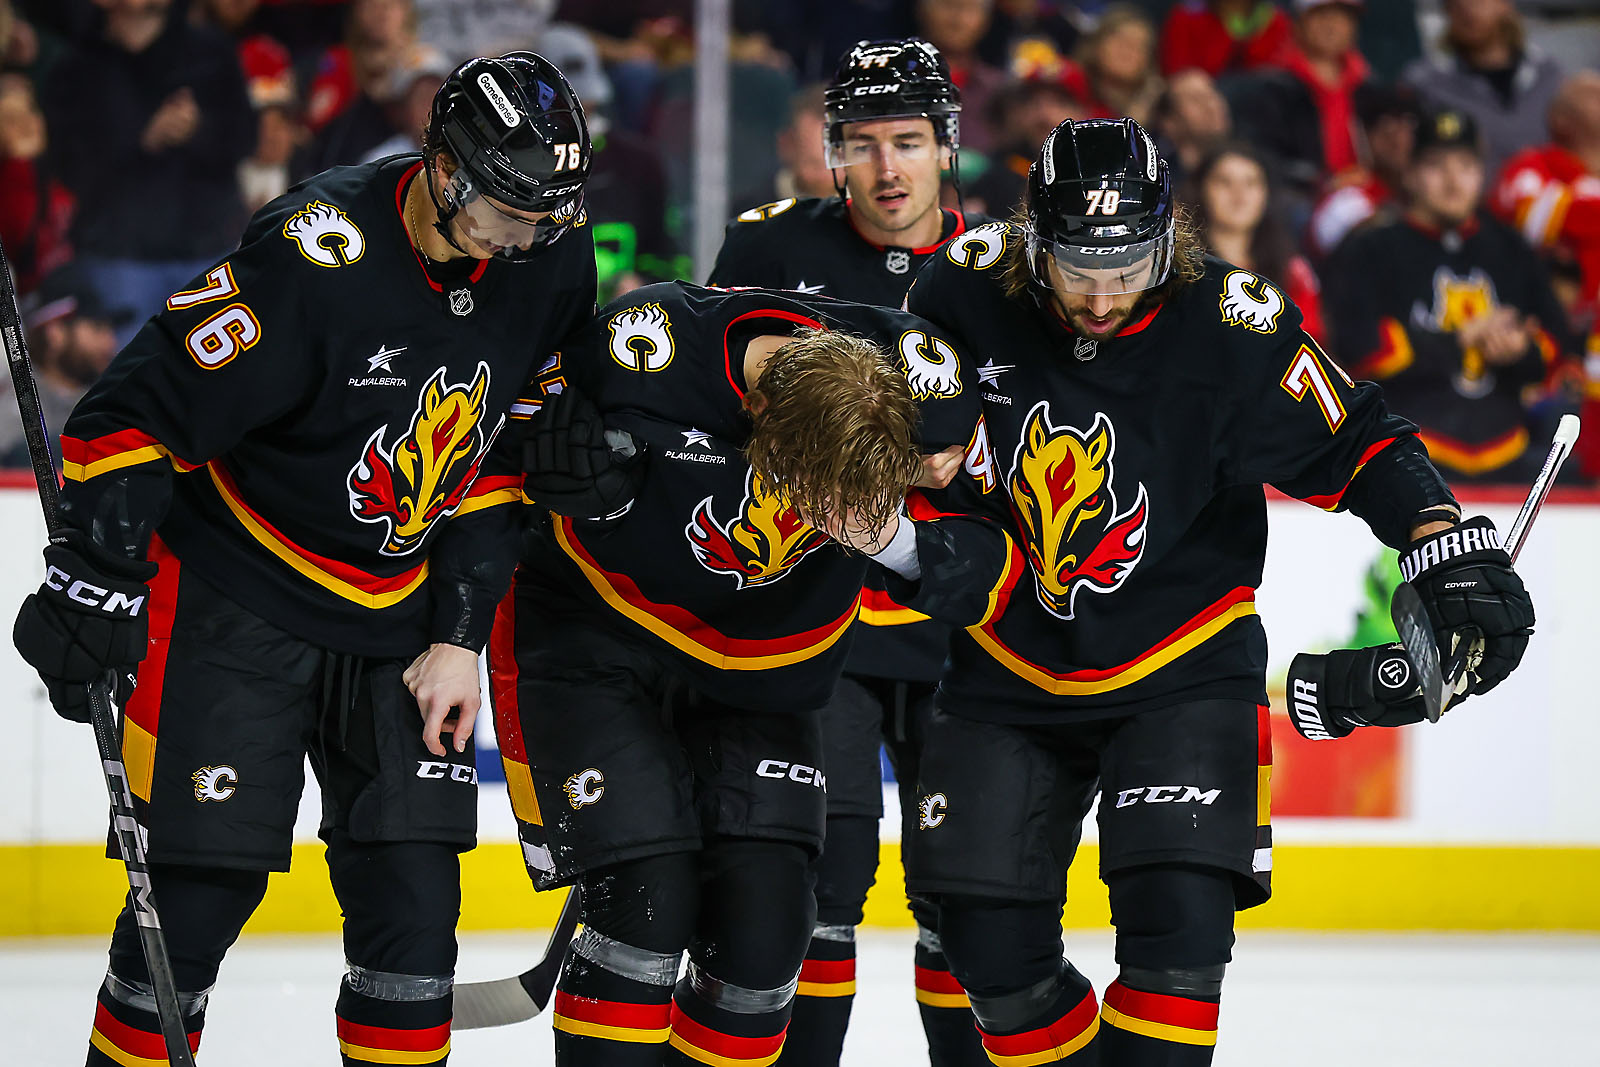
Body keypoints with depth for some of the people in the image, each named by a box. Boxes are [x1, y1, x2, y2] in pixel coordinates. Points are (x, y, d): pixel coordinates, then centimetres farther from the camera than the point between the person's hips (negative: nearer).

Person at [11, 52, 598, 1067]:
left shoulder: (549, 269, -5)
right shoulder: (316, 253, -24)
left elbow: (499, 460, 6)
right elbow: (143, 408, -20)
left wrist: (457, 637, 4)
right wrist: (97, 580, -23)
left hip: (395, 620, 5)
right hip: (238, 598, -5)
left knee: (414, 897, 0)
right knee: (201, 883, -6)